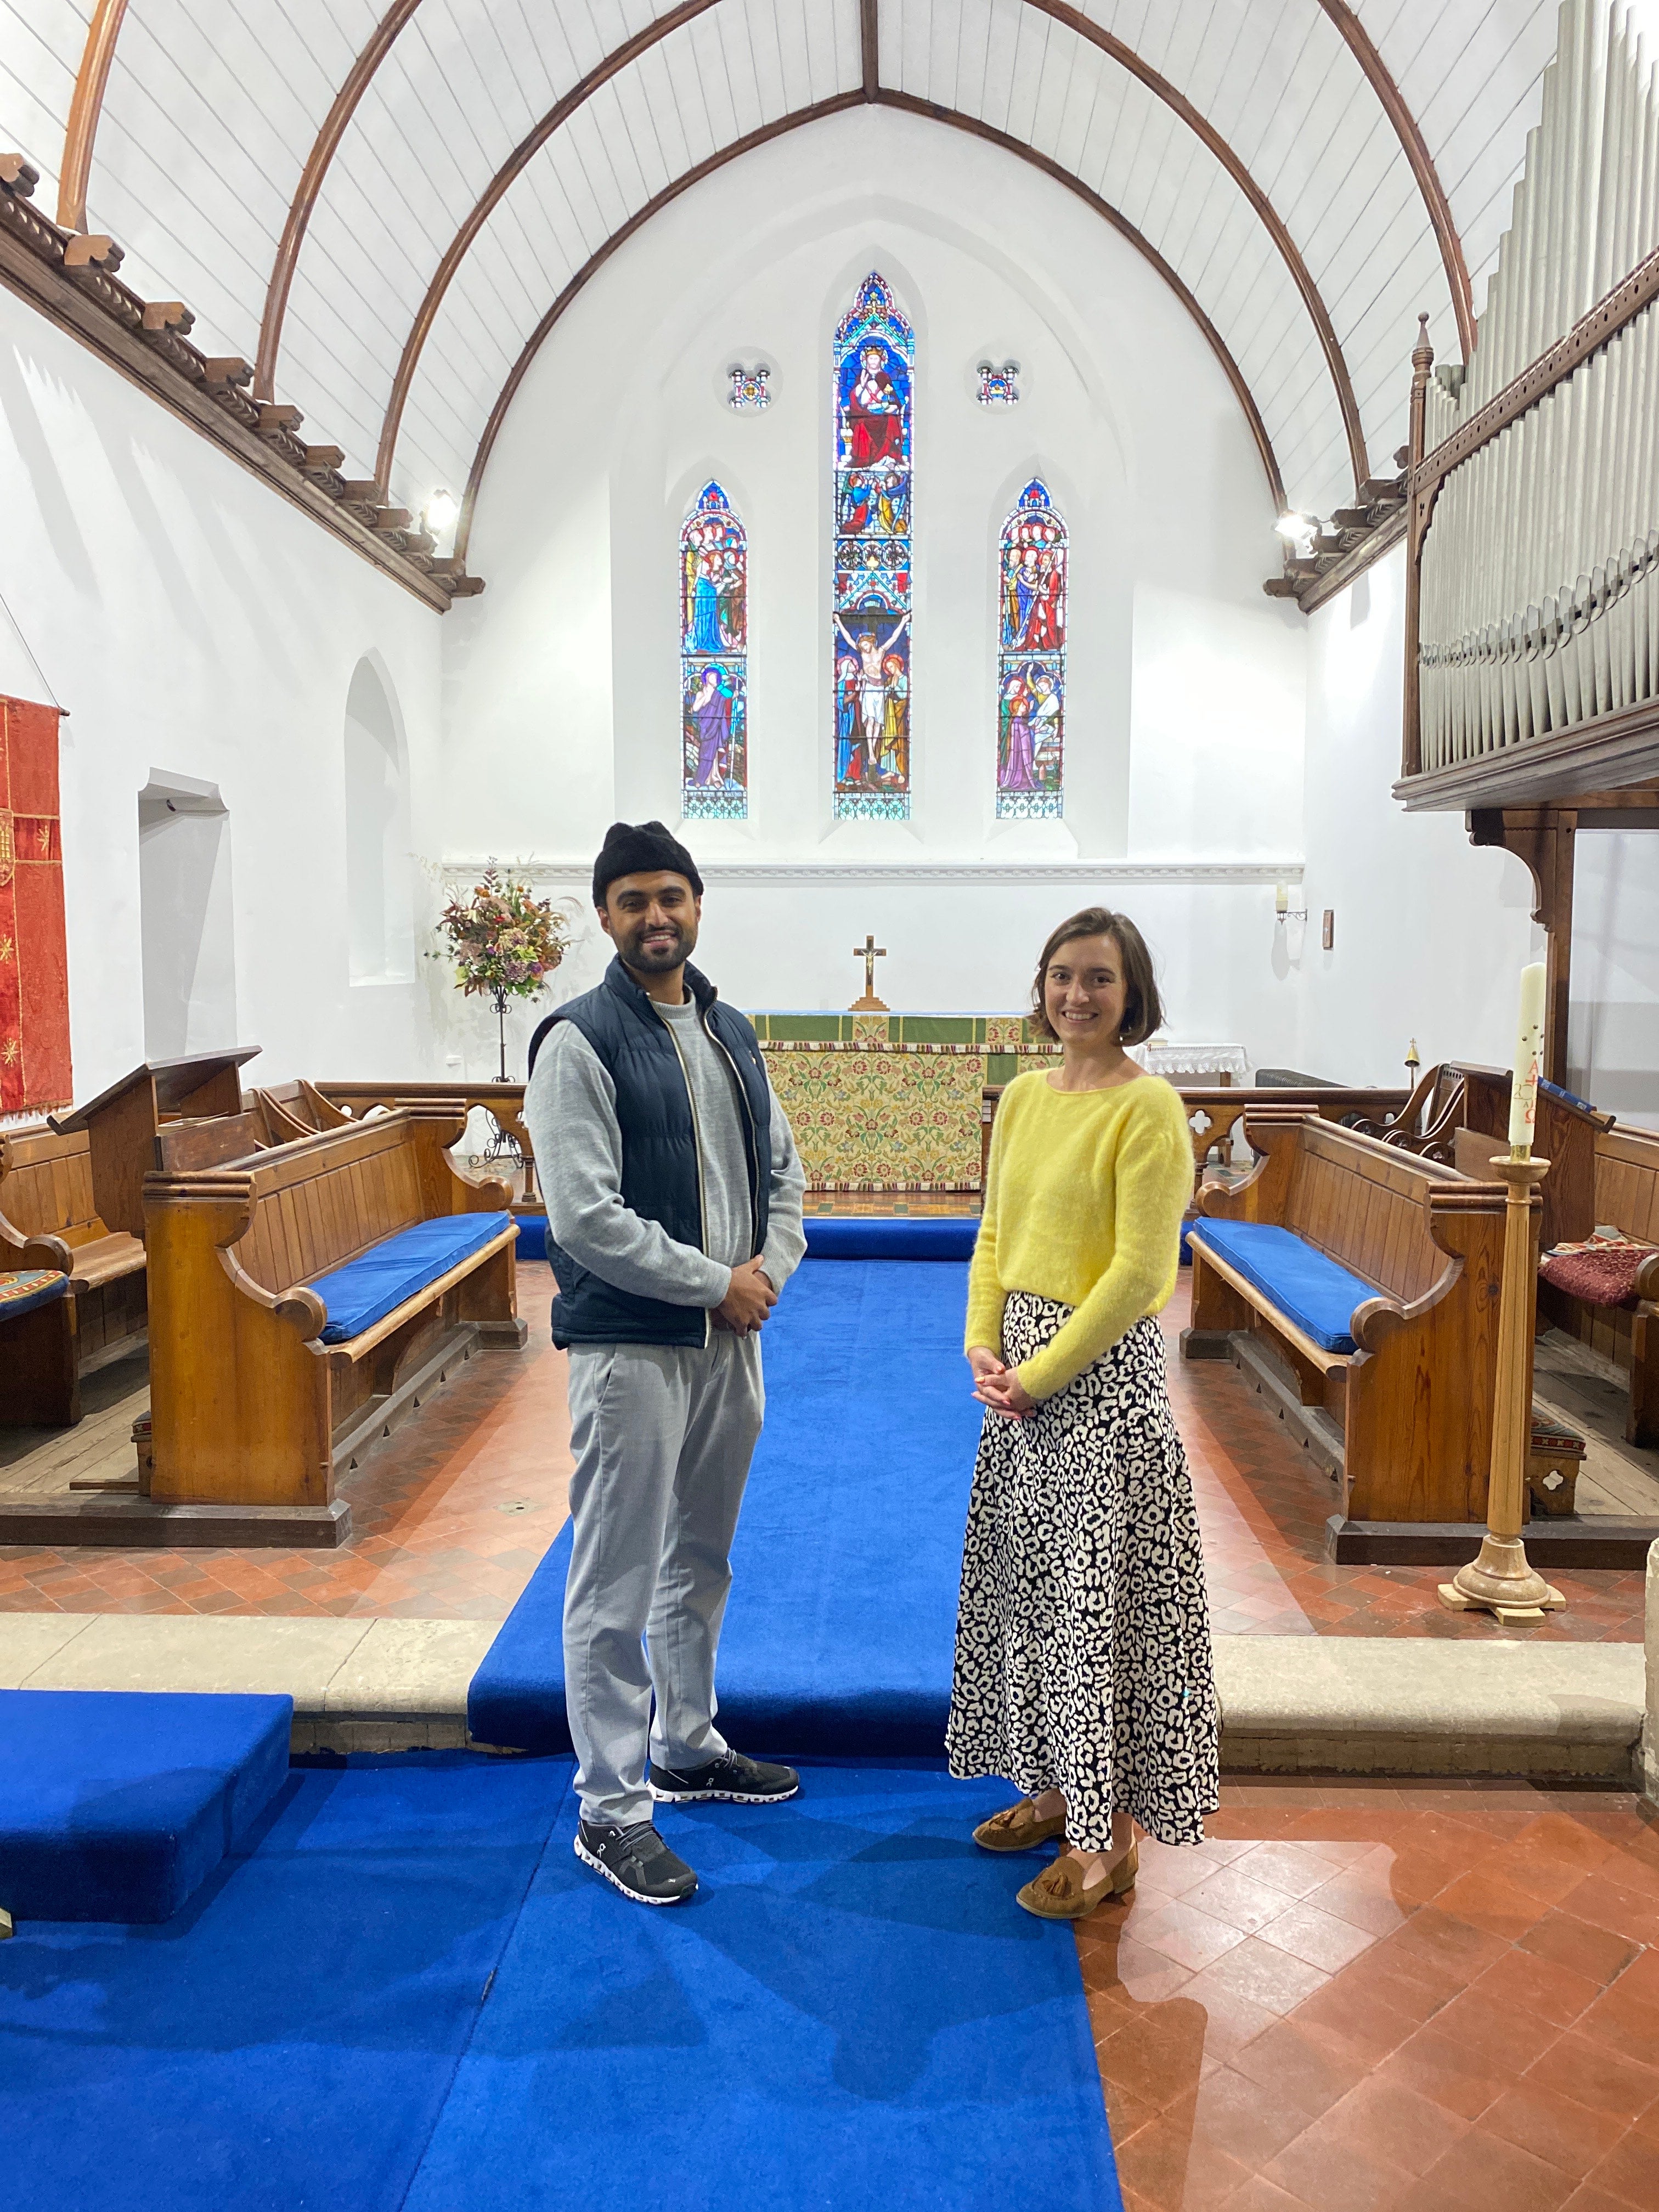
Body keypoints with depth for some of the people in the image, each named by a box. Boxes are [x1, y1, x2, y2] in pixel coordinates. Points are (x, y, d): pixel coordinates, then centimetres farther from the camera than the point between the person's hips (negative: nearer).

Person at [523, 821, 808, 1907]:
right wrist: (716, 1283, -15)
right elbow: (584, 1216, -19)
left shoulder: (732, 1032, 10)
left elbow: (782, 1168, 15)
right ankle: (611, 1809, 16)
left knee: (702, 1560, 20)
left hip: (731, 1336, 7)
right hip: (632, 1347, -7)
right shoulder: (581, 1041, -12)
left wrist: (771, 1266, -4)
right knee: (618, 1585, 2)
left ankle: (689, 1747, 38)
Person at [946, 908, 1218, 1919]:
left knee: (1100, 1596, 3)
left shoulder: (1148, 1108, -14)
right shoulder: (1024, 1095, 8)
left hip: (1105, 1377, -7)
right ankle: (1055, 1786, 34)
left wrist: (1044, 1372, -16)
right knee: (1030, 1585, 16)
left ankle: (1112, 1836, 19)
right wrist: (984, 1345, -1)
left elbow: (1141, 1273, -17)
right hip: (1022, 1371, 7)